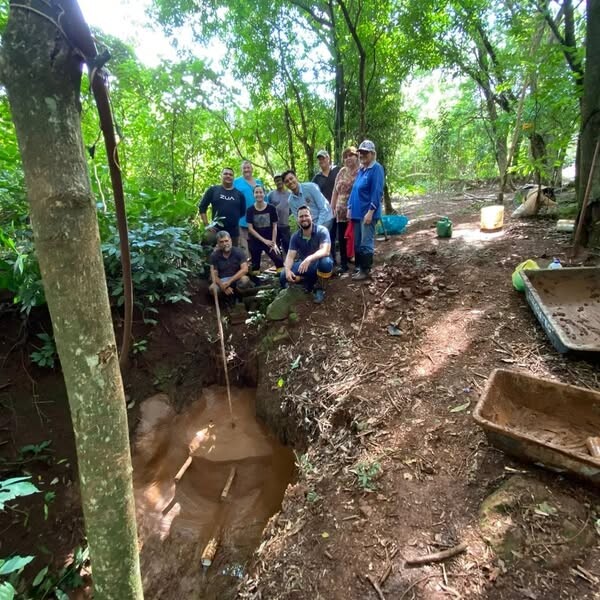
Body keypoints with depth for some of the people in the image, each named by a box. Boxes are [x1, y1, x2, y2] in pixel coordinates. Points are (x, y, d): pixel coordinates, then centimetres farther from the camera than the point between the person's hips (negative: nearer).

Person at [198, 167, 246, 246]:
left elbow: (243, 212, 15)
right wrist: (207, 225, -4)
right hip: (216, 229, -2)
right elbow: (202, 207, 4)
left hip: (234, 231, 3)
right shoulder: (213, 190, 4)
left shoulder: (238, 194, 8)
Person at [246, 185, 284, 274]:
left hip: (270, 240, -1)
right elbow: (250, 228, -7)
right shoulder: (250, 210, -4)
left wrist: (274, 243, -10)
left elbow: (274, 227, -3)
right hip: (254, 241, 1)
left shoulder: (271, 208, -4)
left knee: (279, 260, -15)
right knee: (255, 265, 7)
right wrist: (264, 240, -13)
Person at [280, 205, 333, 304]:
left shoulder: (322, 230, -17)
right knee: (284, 276, -19)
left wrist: (309, 259, -49)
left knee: (325, 262, -40)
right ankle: (310, 281, 8)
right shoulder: (295, 236, -5)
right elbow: (290, 256, -10)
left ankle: (320, 289, -12)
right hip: (305, 266, 4)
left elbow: (325, 251, -31)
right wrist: (287, 270, -32)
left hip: (319, 265, -4)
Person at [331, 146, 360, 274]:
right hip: (342, 211, 5)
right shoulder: (342, 172, 11)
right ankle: (343, 264, 17)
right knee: (342, 238, 6)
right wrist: (332, 208, 9)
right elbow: (335, 191, 13)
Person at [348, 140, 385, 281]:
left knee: (366, 243, -3)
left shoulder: (376, 168, -9)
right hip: (357, 212, 8)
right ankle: (360, 267, 23)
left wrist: (370, 211, -21)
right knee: (357, 243, 13)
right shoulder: (360, 169, 16)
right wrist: (350, 207, 13)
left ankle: (366, 271, 6)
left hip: (368, 213, -8)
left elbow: (377, 192, -16)